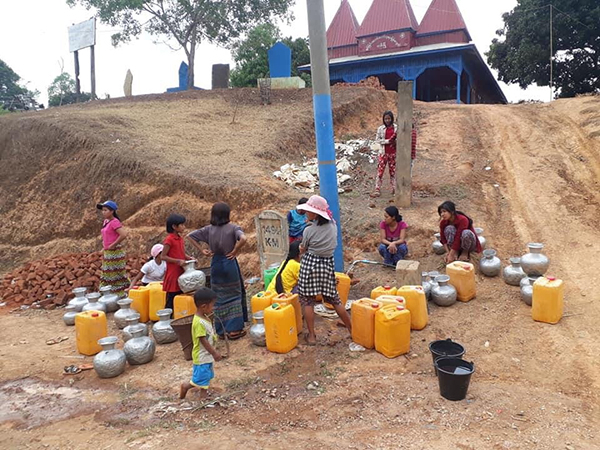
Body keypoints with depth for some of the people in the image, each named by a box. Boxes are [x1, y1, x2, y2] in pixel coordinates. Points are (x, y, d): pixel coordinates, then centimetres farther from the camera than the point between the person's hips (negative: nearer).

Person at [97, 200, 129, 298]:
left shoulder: (115, 222, -15)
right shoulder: (105, 222, 11)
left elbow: (124, 235, -28)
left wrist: (113, 245, -19)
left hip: (115, 254, -9)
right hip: (107, 254, 9)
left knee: (116, 278, -3)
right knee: (107, 278, 14)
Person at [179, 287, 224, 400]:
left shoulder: (205, 318, 2)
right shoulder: (199, 322, -28)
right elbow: (203, 340, -25)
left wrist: (214, 352, 19)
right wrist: (214, 353, -19)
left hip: (207, 355, 9)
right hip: (201, 356, -9)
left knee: (206, 377, 18)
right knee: (200, 378, 3)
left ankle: (204, 395, 29)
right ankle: (185, 386, 24)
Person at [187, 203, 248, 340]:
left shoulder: (209, 229, 3)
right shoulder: (232, 227, -9)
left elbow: (190, 236, 5)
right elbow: (243, 239, -28)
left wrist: (202, 250, 4)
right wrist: (235, 251, -14)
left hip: (216, 264, 4)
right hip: (229, 263, -4)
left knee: (219, 296, 12)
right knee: (234, 295, 7)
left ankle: (221, 329, 19)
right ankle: (234, 329, 7)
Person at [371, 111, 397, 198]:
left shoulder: (396, 128, -1)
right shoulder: (381, 128, -2)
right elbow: (377, 139, -6)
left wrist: (395, 141, -18)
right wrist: (387, 141, -18)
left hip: (393, 153, 1)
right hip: (384, 153, -1)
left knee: (393, 171, 10)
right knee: (380, 171, -3)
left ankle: (394, 189, 21)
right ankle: (377, 190, 0)